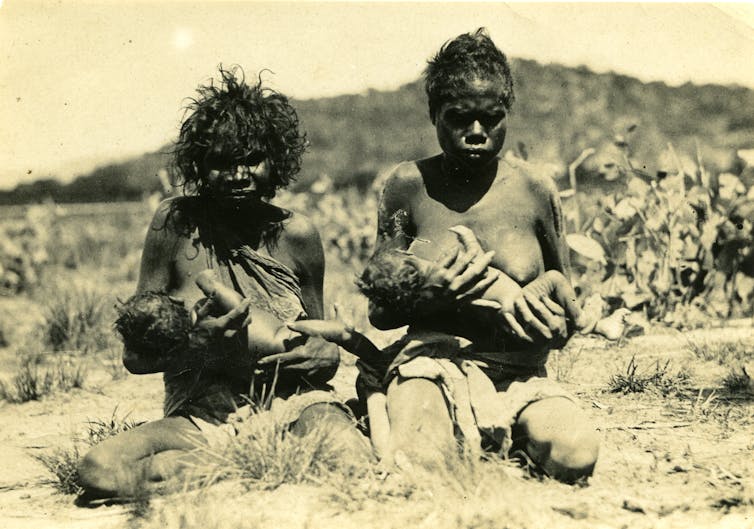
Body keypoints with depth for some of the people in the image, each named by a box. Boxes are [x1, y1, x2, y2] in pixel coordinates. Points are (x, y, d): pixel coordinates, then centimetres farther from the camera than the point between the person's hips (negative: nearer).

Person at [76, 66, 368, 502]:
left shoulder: (297, 235, 1)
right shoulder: (175, 223, -3)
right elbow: (136, 356, -1)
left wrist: (327, 355, -13)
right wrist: (196, 345, -21)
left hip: (291, 402, 0)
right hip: (201, 417, 1)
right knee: (99, 471, -27)